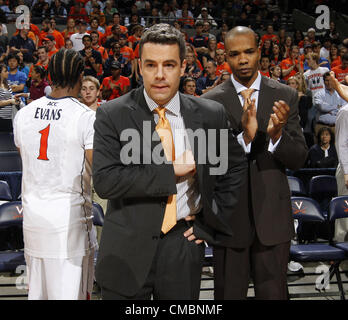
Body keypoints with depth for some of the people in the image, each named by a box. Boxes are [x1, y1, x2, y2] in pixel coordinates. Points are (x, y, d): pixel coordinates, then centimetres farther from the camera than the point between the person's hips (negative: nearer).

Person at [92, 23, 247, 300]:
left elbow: (235, 167, 12)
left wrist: (209, 220, 4)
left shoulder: (210, 115, 0)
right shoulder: (112, 116, -7)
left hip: (183, 243, 2)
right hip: (128, 248, -1)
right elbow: (104, 180, -17)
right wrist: (171, 171, -18)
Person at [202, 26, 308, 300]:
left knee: (273, 293, 10)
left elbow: (299, 160, -2)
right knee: (228, 293, 13)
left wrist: (277, 135, -22)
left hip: (272, 215, 1)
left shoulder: (285, 96, 1)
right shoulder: (212, 101, -2)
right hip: (229, 216, 0)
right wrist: (244, 136, -27)